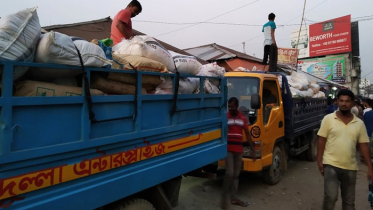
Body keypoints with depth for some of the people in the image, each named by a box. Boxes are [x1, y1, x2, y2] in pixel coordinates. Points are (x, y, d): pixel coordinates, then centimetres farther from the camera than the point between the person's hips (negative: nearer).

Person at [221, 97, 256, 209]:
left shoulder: (243, 118, 7)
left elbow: (248, 135, 11)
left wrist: (253, 150, 9)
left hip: (239, 150, 4)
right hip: (228, 149, -3)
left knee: (236, 175, 11)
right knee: (229, 173, -10)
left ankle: (234, 198, 23)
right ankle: (225, 196, 8)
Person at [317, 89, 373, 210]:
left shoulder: (359, 123, 3)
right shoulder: (328, 119, -5)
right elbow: (322, 140, -3)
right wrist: (319, 161, -7)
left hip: (350, 168, 3)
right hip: (331, 165, -3)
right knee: (331, 196, -12)